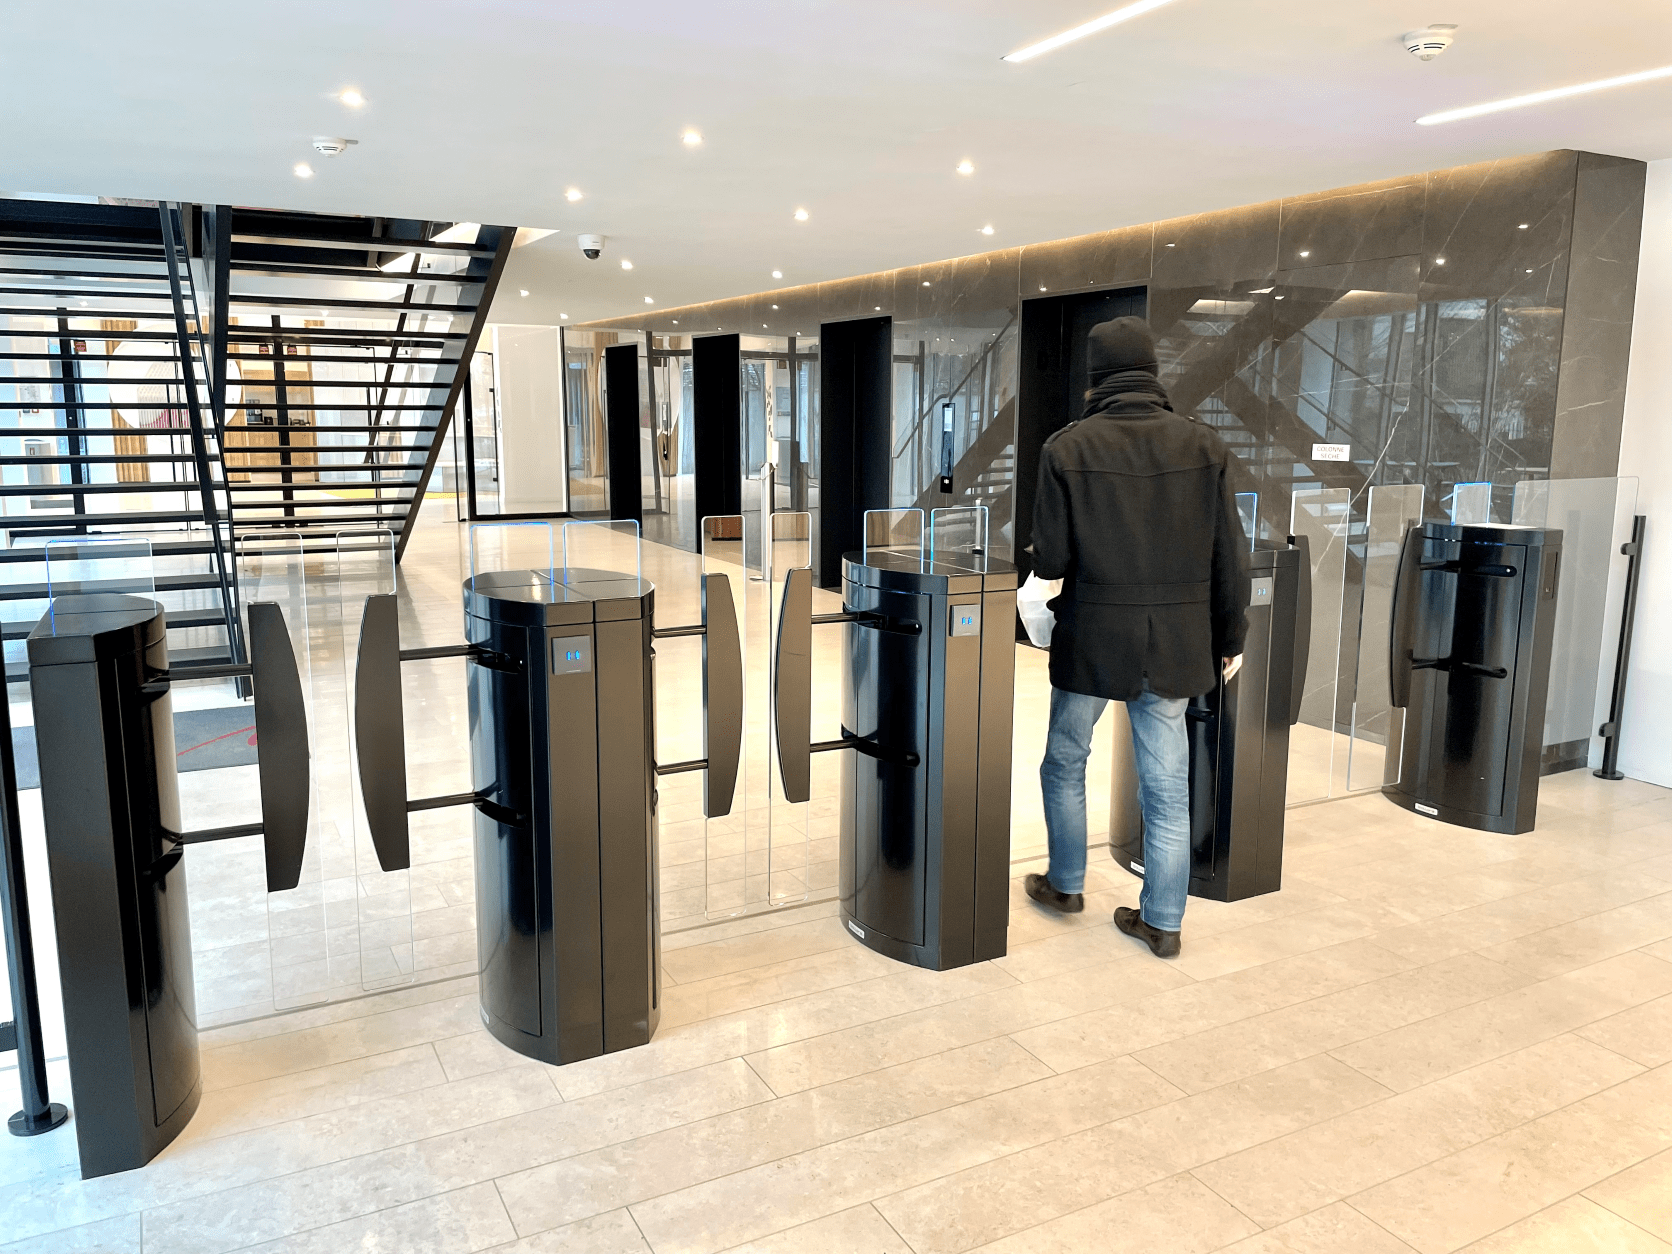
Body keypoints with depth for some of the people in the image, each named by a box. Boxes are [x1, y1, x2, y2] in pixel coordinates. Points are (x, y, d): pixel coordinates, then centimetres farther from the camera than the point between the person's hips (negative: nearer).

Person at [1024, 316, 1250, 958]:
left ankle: (1066, 884, 34)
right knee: (1167, 786, 11)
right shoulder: (1204, 446, -3)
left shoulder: (1067, 449, -10)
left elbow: (1050, 558, -9)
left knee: (1065, 762, 20)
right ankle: (1163, 920, 20)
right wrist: (1230, 638, 11)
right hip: (1174, 642, 2)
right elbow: (1230, 558, -1)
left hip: (1091, 639, -2)